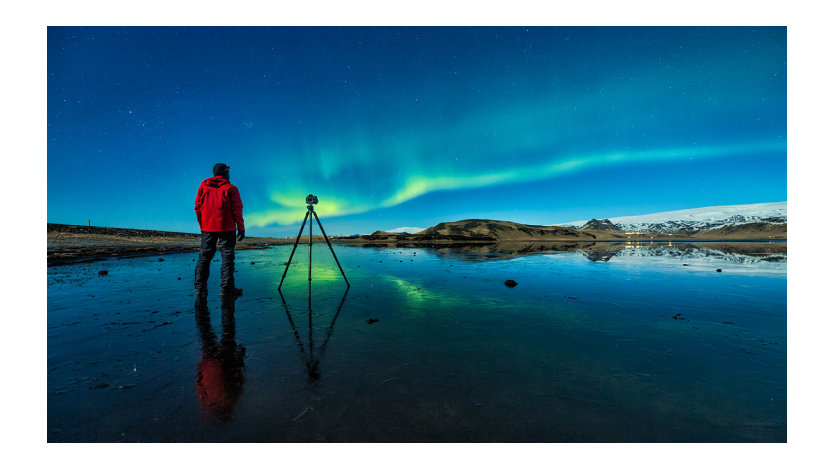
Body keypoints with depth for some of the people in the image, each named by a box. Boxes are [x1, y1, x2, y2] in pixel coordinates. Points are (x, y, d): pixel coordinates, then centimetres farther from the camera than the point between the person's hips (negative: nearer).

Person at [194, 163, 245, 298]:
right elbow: (237, 210, -6)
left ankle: (200, 287, 8)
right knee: (227, 257, -2)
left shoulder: (203, 186, 10)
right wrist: (241, 229, -2)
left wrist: (202, 225, 19)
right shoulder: (230, 189, -3)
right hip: (226, 228, -4)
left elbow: (197, 207, 11)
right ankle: (227, 288, -3)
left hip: (207, 227, 4)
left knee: (204, 256, 10)